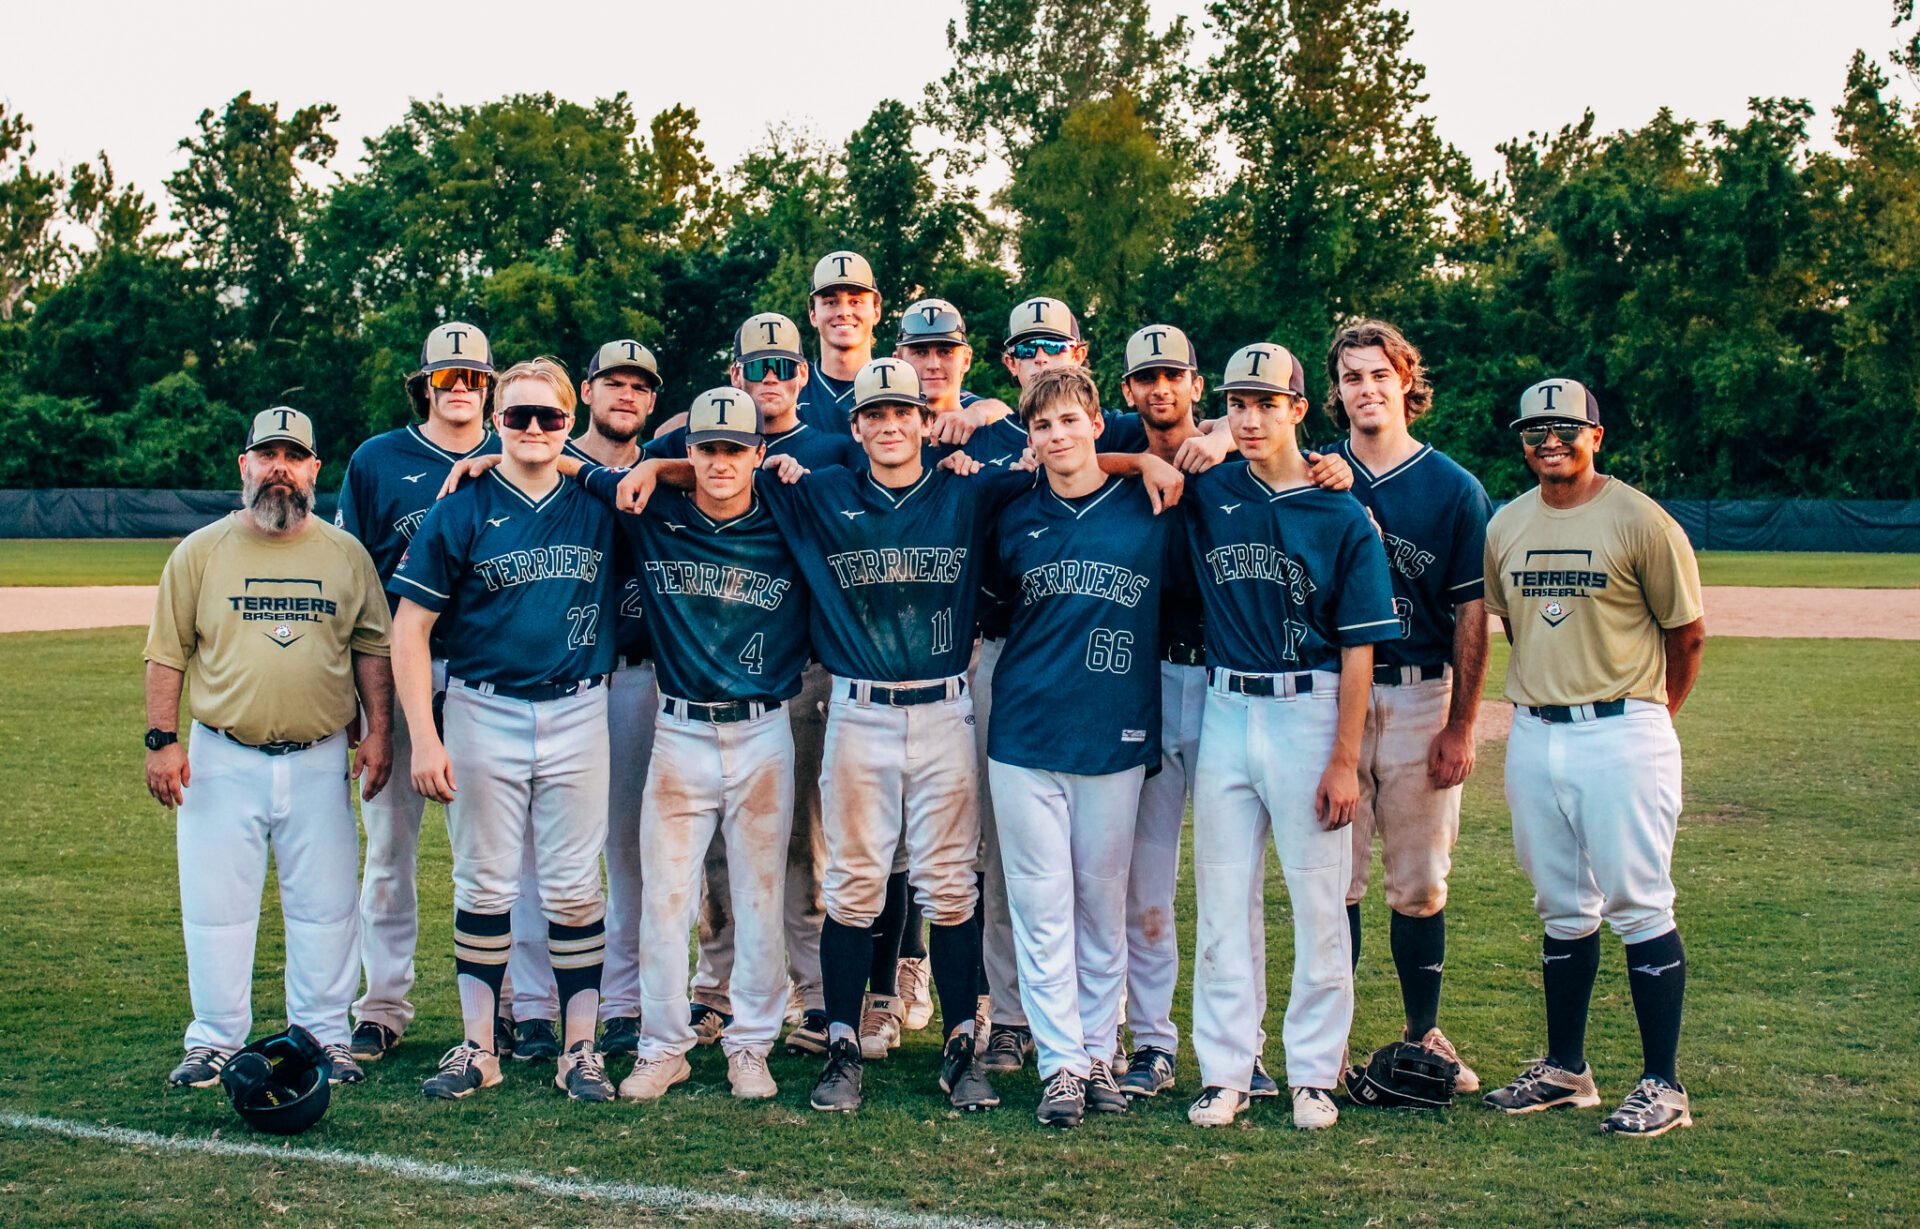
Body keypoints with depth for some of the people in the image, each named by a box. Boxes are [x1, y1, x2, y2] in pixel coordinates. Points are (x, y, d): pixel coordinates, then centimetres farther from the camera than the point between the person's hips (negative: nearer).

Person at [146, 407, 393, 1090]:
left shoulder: (347, 554, 7)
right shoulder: (200, 552, 4)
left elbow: (371, 647, 11)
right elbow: (167, 653, 4)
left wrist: (378, 731, 3)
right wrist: (161, 739, -4)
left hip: (320, 760, 1)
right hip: (222, 759, -1)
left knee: (325, 905, 5)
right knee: (216, 904, 2)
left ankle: (326, 1036, 15)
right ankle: (215, 1040, 13)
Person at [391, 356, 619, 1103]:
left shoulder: (599, 505, 4)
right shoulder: (461, 511, -3)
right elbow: (409, 629, -4)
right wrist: (424, 738, -11)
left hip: (577, 714, 1)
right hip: (483, 714, -1)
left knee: (574, 888, 4)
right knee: (485, 886, 6)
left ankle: (579, 1048, 13)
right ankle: (477, 1049, 16)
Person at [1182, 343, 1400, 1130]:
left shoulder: (1342, 515, -3)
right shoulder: (1206, 491, 5)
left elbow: (1358, 646, -5)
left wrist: (1344, 760, -10)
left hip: (1308, 711, -3)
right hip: (1226, 710, 3)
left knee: (1319, 902, 2)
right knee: (1221, 897, 6)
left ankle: (1313, 1073, 12)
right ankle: (1224, 1071, 14)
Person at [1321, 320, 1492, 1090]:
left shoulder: (1454, 488, 3)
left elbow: (1472, 614, 1)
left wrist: (1460, 727, -4)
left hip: (1420, 697, 0)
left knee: (1419, 882, 5)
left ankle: (1425, 1035, 16)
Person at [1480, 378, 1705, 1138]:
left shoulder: (1639, 521, -7)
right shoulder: (1505, 526, 9)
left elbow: (1688, 633, -1)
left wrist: (1651, 717, 7)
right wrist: (1542, 698, 16)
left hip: (1622, 736, -5)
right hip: (1533, 737, 6)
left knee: (1639, 908, -4)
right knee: (1562, 911, 13)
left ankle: (1662, 1085, 2)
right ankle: (1565, 1069, 23)